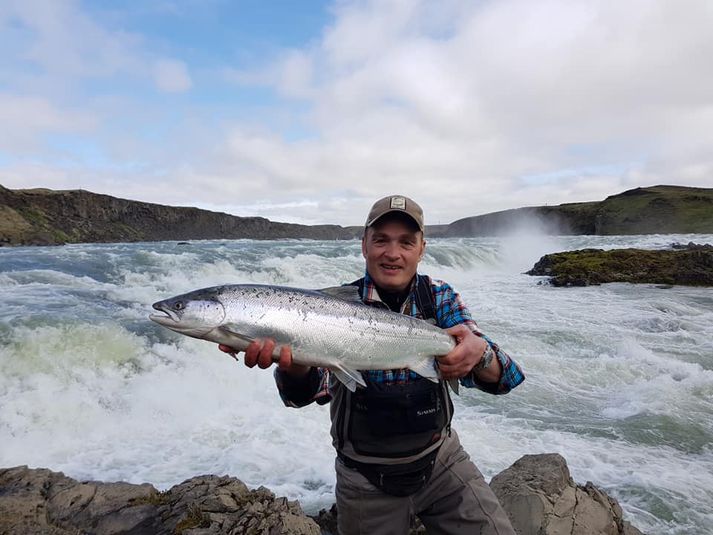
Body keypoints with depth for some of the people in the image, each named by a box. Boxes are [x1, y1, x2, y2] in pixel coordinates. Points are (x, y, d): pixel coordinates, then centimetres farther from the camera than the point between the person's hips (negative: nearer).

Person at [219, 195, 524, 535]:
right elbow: (312, 389, -26)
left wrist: (479, 354, -39)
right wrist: (293, 361, -49)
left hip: (440, 461, 1)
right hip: (366, 479, -1)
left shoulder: (439, 296, -6)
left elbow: (502, 379, -15)